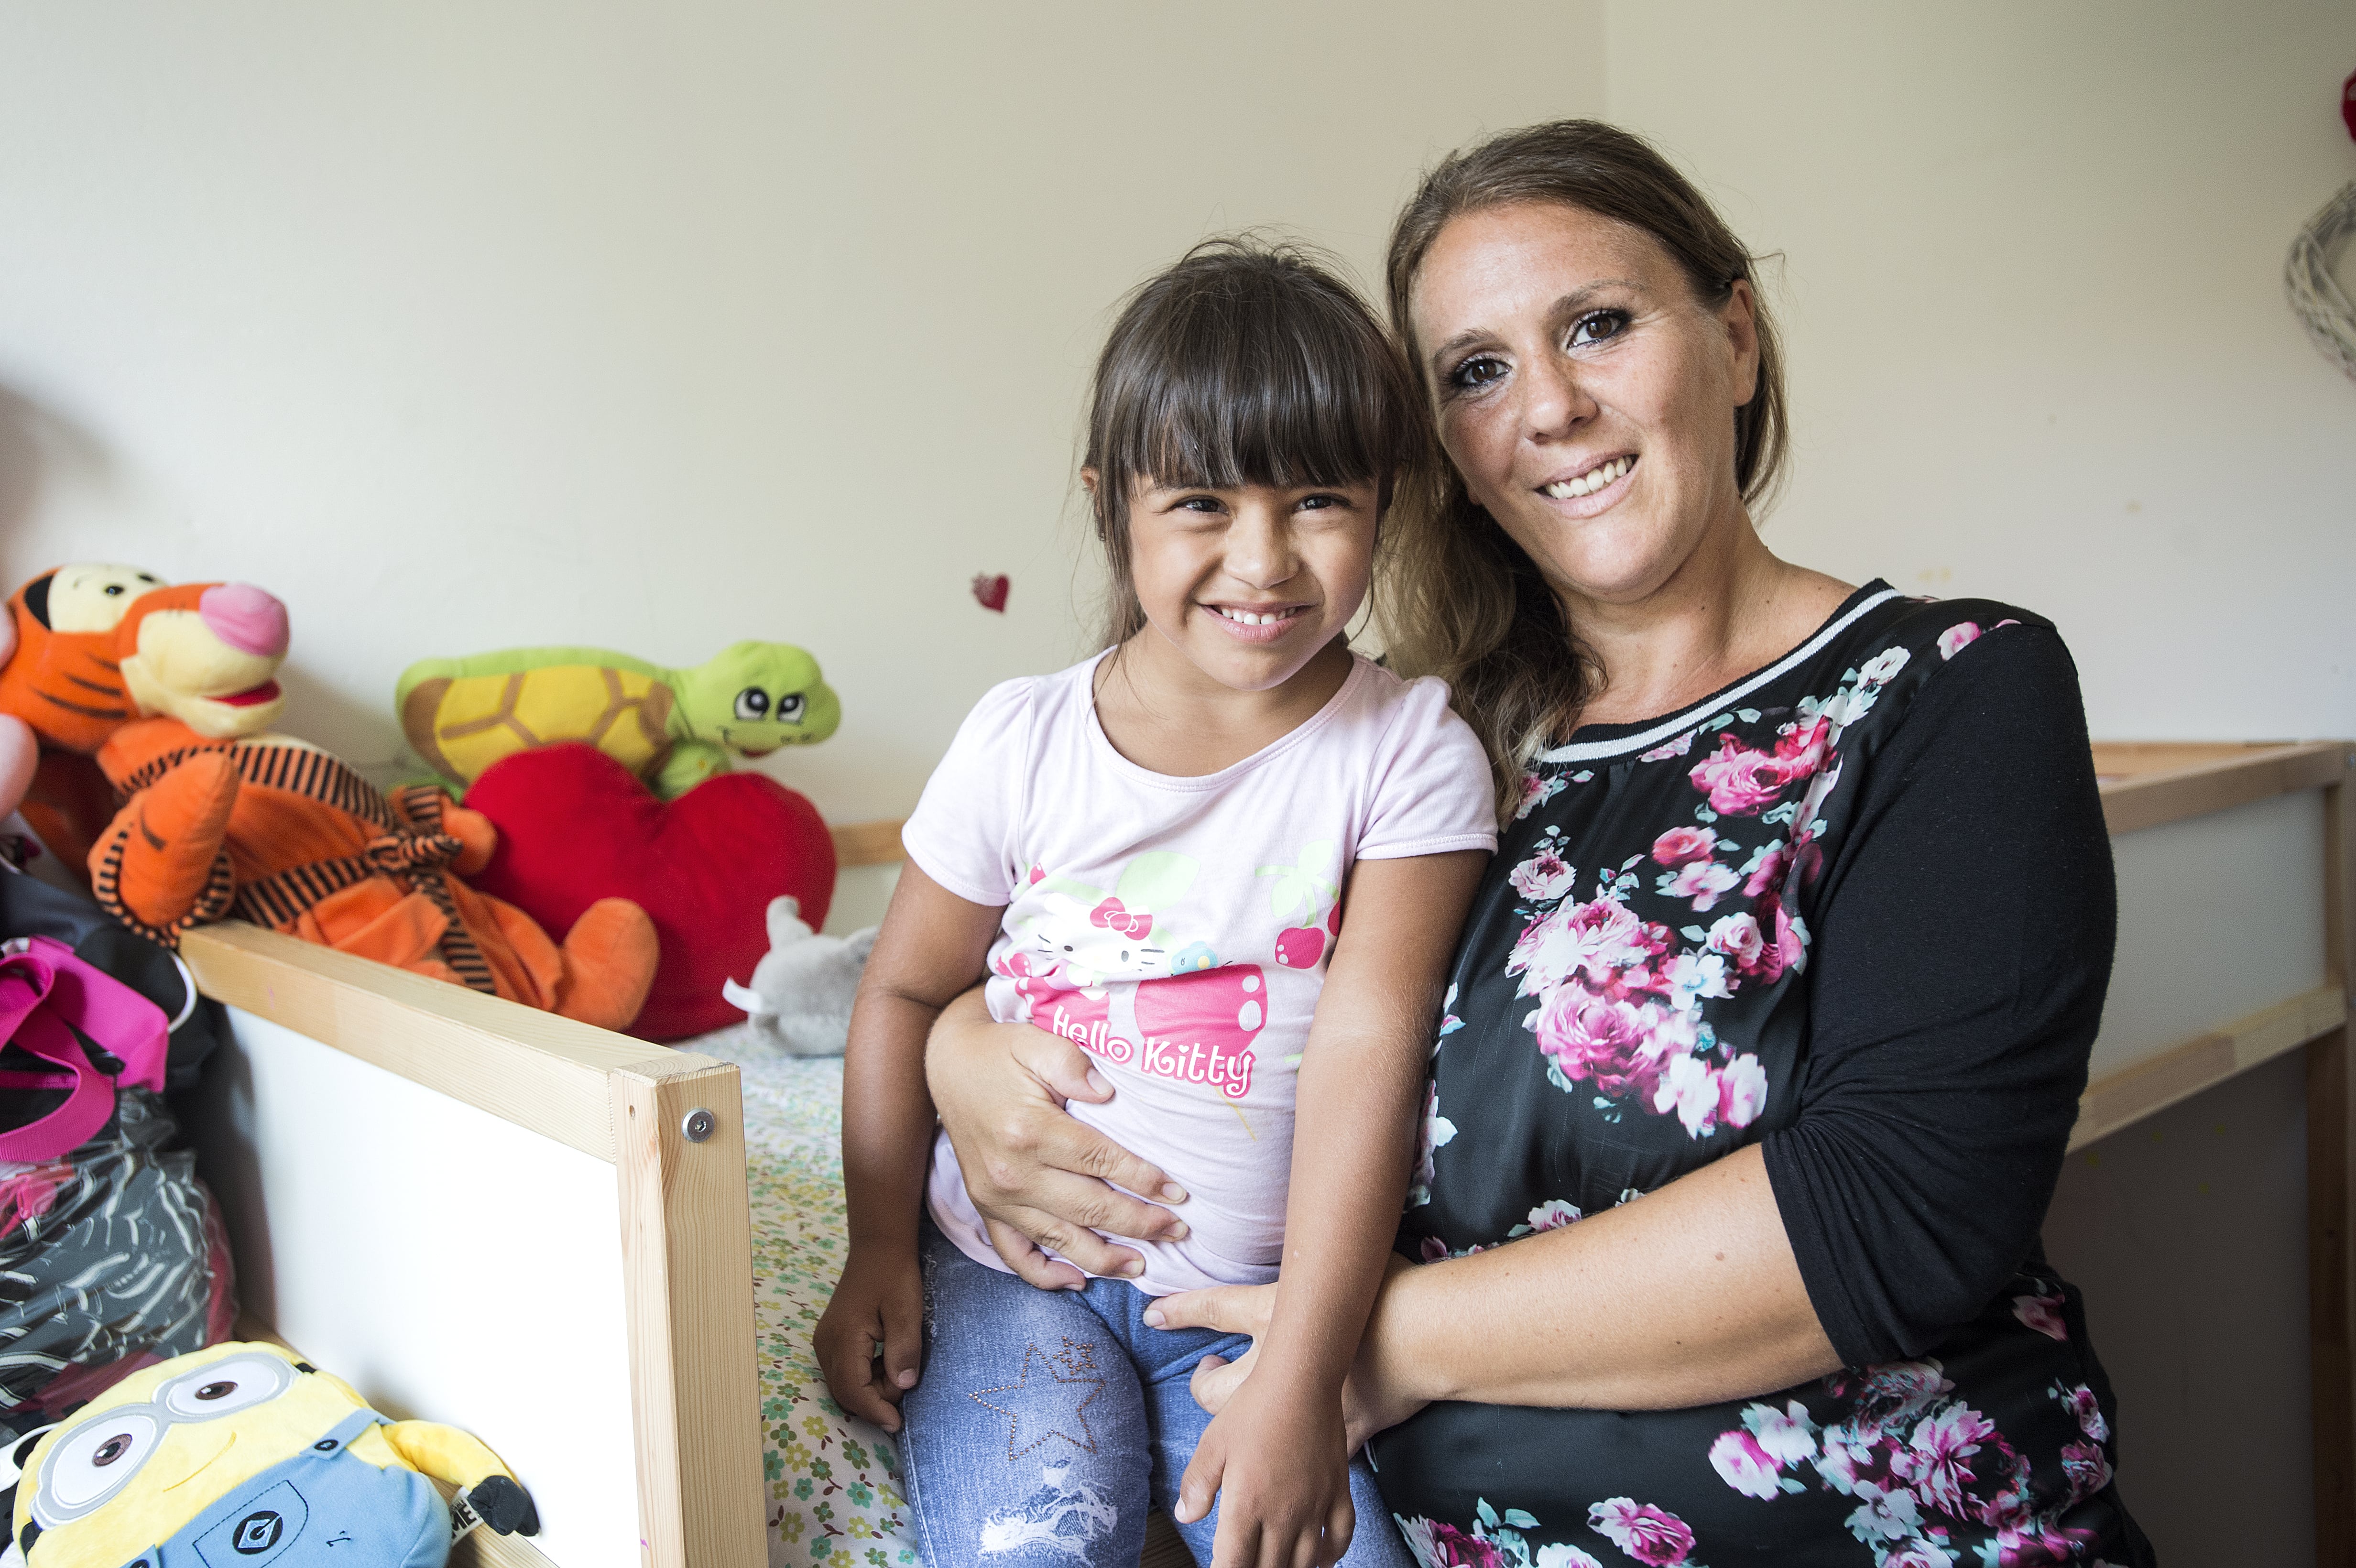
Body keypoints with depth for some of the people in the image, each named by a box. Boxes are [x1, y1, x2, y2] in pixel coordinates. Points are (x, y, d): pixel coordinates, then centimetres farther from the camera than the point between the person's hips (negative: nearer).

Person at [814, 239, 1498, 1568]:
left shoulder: (1410, 751, -9)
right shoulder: (1022, 743, -5)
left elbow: (1368, 1048, -16)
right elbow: (907, 989, 7)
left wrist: (1300, 1381, -20)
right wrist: (880, 1253, 2)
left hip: (1264, 1287, 0)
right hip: (1010, 1264, 1)